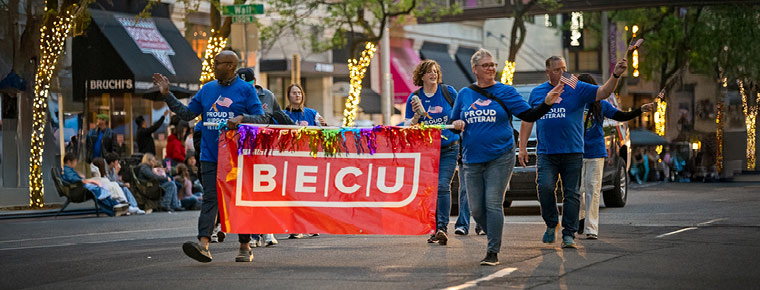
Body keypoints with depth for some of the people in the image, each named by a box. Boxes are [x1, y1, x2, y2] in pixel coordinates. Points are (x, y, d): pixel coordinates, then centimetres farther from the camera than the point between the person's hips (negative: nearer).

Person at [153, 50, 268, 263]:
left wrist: (242, 119, -21)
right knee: (210, 198, -6)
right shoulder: (207, 89, 13)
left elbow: (261, 118, -3)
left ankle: (245, 247, 13)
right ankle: (203, 245, -17)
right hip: (210, 155, 4)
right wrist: (167, 95, 9)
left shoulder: (245, 90, -1)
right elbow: (187, 113, 15)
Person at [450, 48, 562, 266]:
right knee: (476, 208, 3)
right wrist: (457, 124, -4)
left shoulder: (505, 92, 2)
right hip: (473, 159, 4)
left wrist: (547, 103, -17)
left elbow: (529, 115, -2)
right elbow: (453, 121, 19)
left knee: (493, 204, -10)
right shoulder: (464, 94, 11)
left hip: (500, 158, -3)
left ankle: (493, 252, -6)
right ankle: (495, 238, 28)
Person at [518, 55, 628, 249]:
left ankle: (569, 234, 6)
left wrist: (615, 76, -26)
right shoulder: (537, 93, 12)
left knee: (572, 193, 0)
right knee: (545, 187, -15)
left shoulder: (578, 89, 4)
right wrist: (522, 147, 10)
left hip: (572, 152, -1)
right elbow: (527, 120, 16)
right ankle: (551, 225, 6)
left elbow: (604, 92, -8)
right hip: (546, 153, 1)